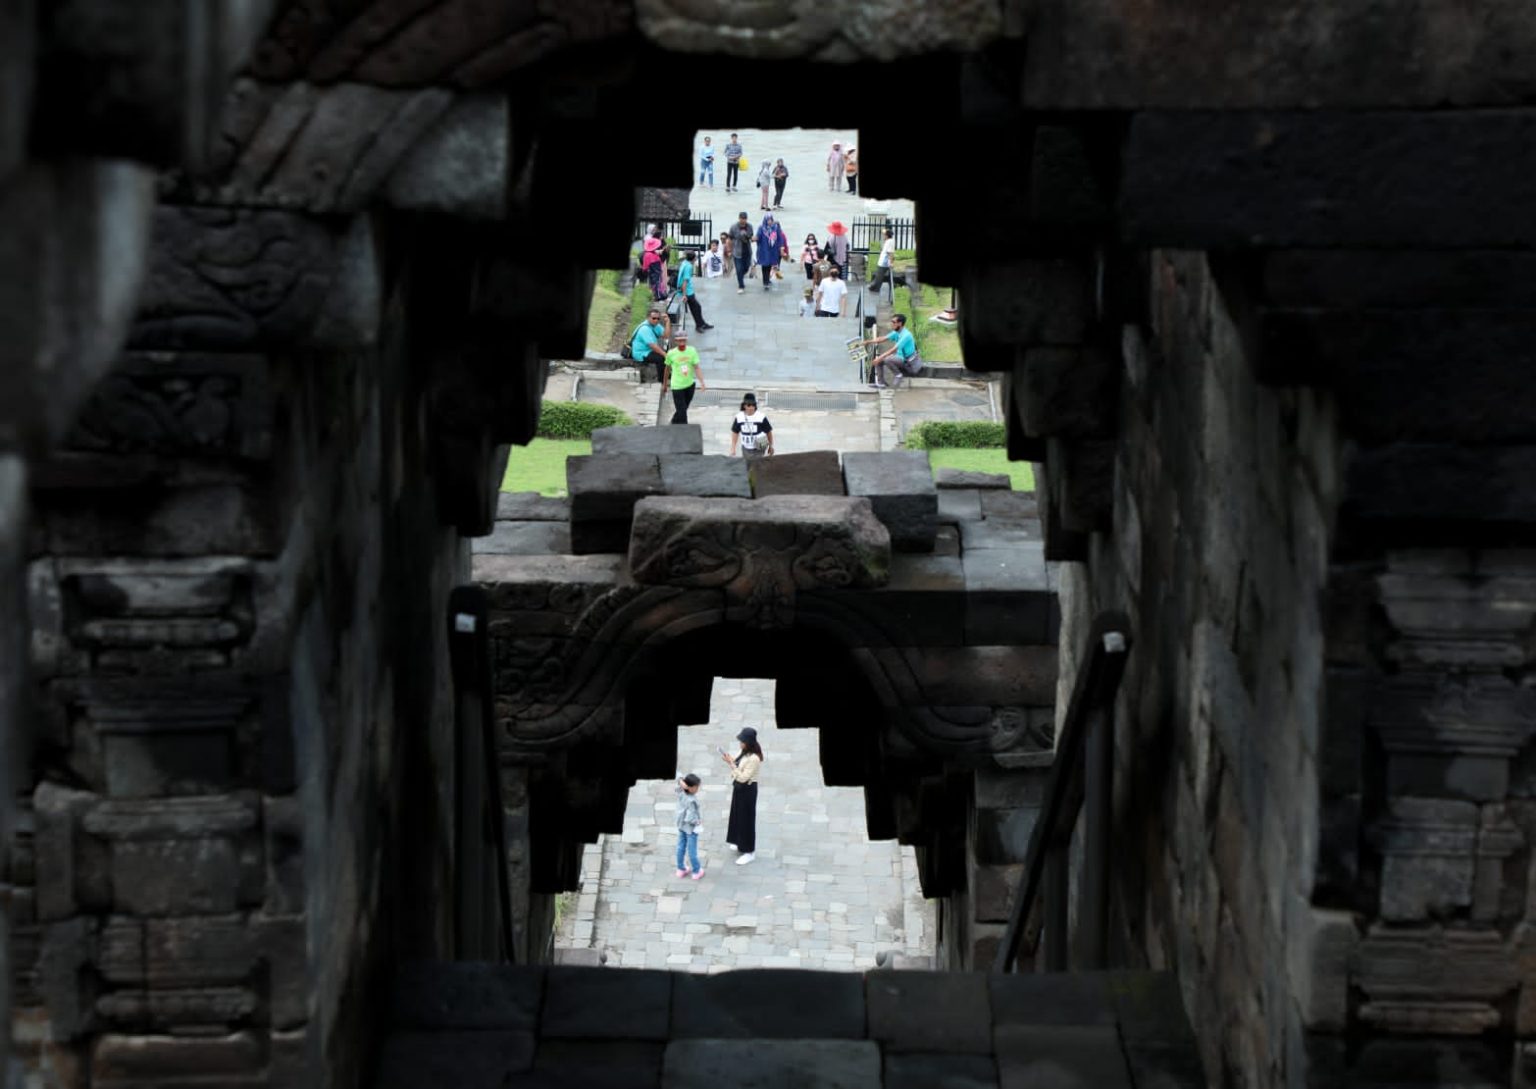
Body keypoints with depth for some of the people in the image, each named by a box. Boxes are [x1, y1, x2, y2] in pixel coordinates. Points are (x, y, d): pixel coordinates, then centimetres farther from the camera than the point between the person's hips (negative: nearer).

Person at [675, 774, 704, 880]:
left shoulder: (680, 792, -15)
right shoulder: (691, 801, -35)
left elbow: (680, 779, -1)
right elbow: (690, 818, -33)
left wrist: (681, 781, -23)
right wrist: (699, 821, -15)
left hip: (681, 826, 7)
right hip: (691, 827, -7)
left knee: (681, 847, 20)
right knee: (692, 850, 8)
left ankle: (681, 869, 35)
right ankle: (697, 872, 25)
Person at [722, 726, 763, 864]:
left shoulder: (754, 759, -29)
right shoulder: (744, 752, -1)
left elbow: (743, 777, -28)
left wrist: (731, 763, -29)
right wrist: (730, 760, -9)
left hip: (747, 790, -9)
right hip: (739, 787, 9)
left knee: (746, 819, 2)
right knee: (737, 815, 23)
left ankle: (749, 852, 14)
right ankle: (740, 843, 42)